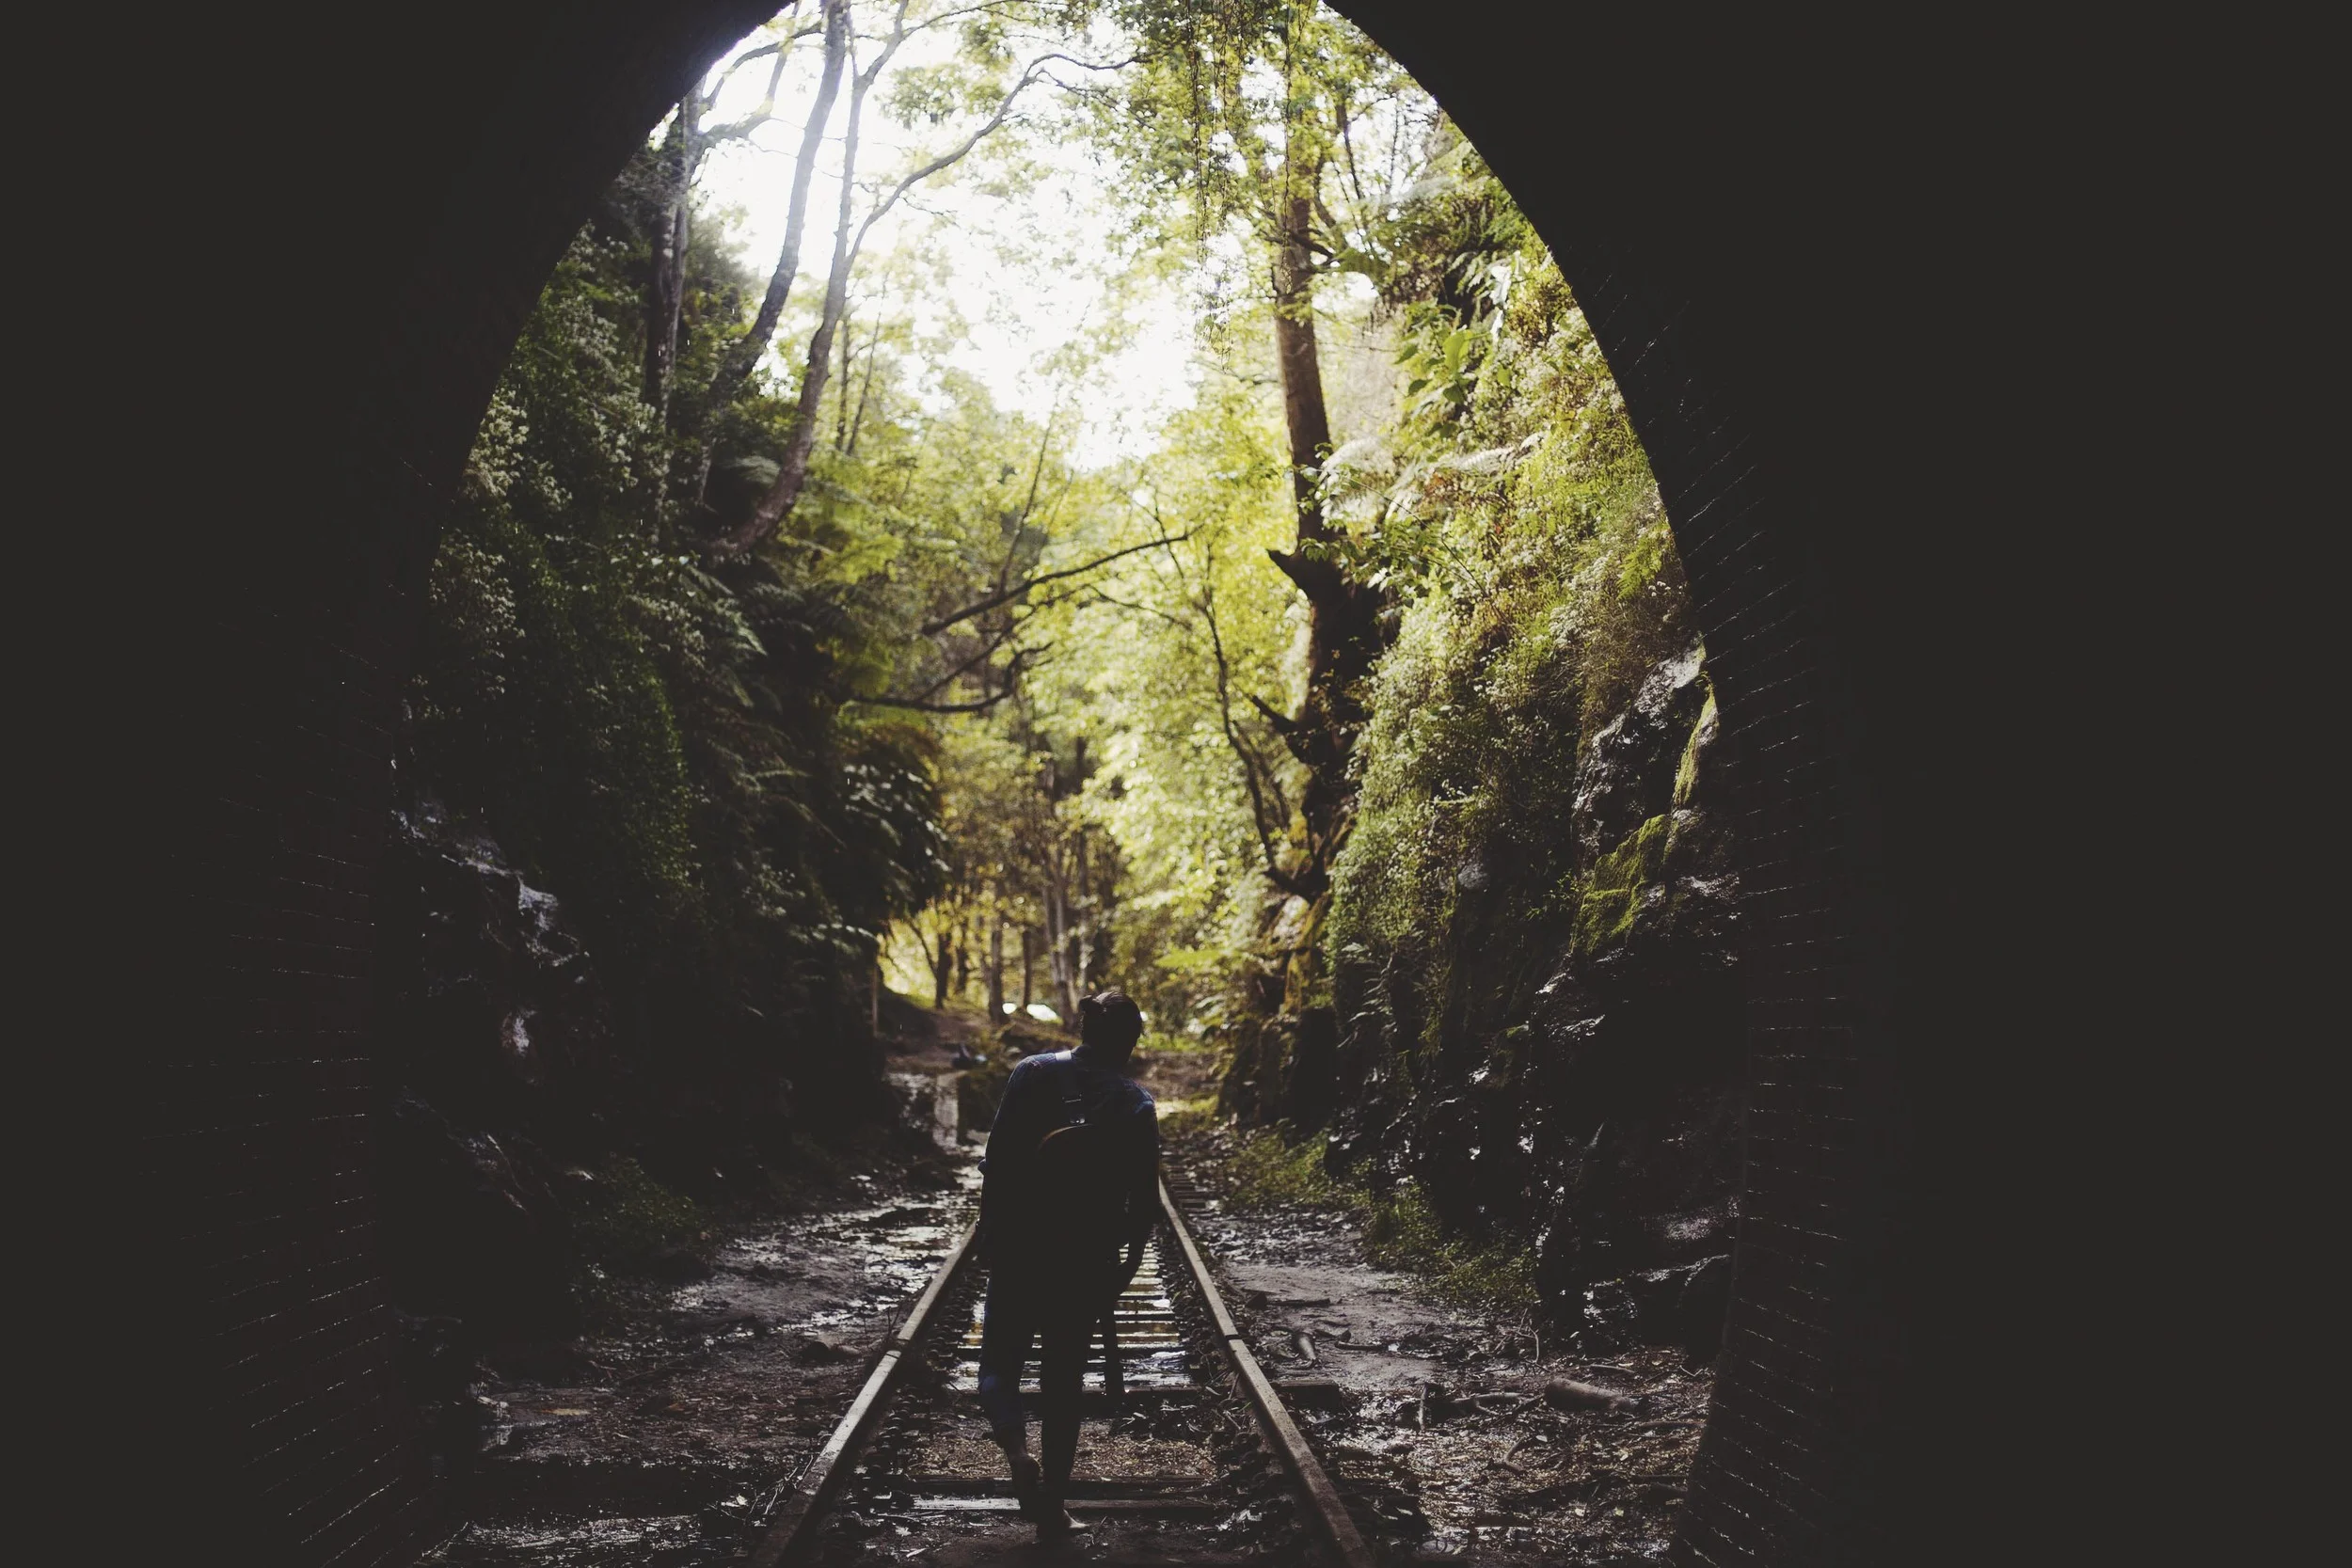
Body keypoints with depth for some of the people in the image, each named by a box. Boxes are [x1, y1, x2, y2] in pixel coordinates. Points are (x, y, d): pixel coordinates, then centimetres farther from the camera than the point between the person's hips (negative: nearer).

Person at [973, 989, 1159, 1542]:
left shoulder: (1033, 1074, -5)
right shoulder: (1137, 1104, -3)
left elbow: (996, 1162, -6)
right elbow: (1144, 1199, -1)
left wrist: (990, 1236, 4)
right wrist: (1125, 1264, 12)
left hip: (1017, 1252, -1)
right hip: (1088, 1264, 1)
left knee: (999, 1365, 13)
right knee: (1063, 1383, 14)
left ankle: (1018, 1453, -14)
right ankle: (1053, 1507, 17)